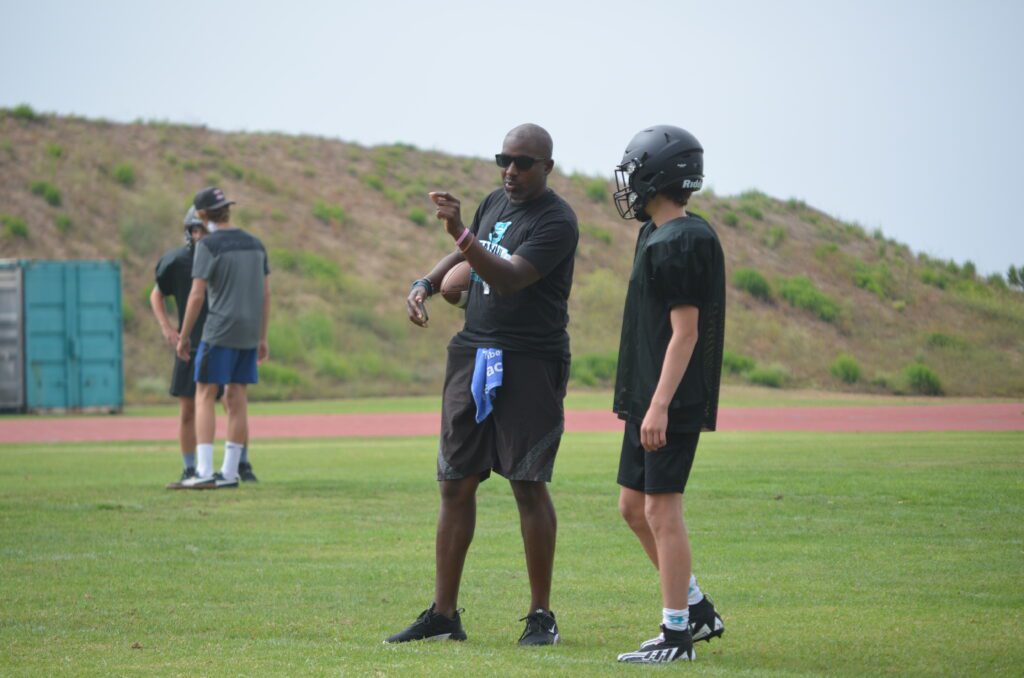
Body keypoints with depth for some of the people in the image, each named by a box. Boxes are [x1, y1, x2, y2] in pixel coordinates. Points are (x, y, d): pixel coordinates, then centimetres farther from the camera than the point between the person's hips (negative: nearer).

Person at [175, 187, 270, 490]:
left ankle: (204, 472, -13)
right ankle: (229, 473, 10)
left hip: (219, 331, -6)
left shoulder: (208, 245, -9)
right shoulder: (255, 244, 12)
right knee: (236, 398, 9)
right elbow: (265, 294, 13)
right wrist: (262, 338, 17)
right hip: (249, 333, 6)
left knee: (204, 396, -4)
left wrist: (183, 336, -4)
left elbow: (196, 296, -12)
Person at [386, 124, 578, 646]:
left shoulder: (556, 221, -12)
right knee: (456, 484, 6)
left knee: (529, 486, -4)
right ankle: (443, 613, 12)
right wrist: (425, 285, 10)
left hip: (530, 364, -7)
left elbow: (508, 279, -24)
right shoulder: (494, 204, 12)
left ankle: (541, 613, 6)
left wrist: (462, 234, -35)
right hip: (472, 354, 7)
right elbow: (466, 258, 28)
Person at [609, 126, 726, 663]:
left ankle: (677, 633, 0)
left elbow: (685, 331, -19)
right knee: (633, 506, 13)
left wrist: (660, 406, -23)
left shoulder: (678, 244, -16)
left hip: (672, 400, -10)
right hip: (647, 397, 10)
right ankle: (698, 610, 23)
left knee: (661, 508, -6)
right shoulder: (658, 237, 15)